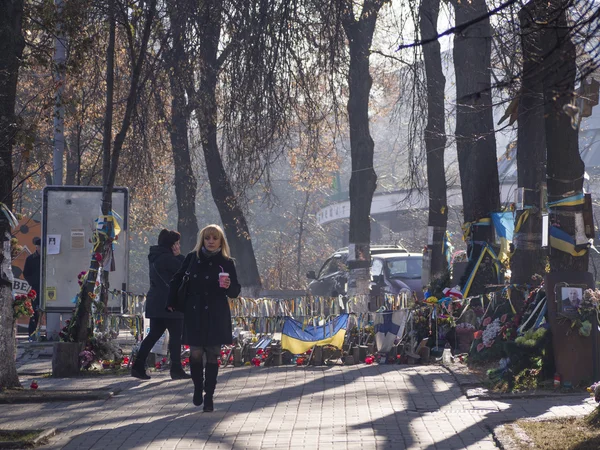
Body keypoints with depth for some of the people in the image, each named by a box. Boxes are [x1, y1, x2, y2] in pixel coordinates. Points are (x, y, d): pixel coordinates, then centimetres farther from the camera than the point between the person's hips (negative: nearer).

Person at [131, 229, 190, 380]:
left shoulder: (154, 257, 15)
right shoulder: (167, 258, -16)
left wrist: (176, 256, 8)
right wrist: (179, 255, -3)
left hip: (155, 304, 9)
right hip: (169, 304, -9)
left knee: (154, 334, 11)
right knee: (176, 335, 0)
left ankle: (138, 366, 5)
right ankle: (176, 369, 2)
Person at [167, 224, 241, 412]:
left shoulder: (226, 263, 1)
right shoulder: (192, 258, 4)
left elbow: (235, 292, 0)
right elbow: (178, 280, 14)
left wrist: (229, 286, -22)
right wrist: (172, 303, 9)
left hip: (216, 315, -1)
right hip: (194, 313, 1)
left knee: (212, 355, 0)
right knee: (195, 353, -4)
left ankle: (209, 396, 7)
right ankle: (198, 388, 19)